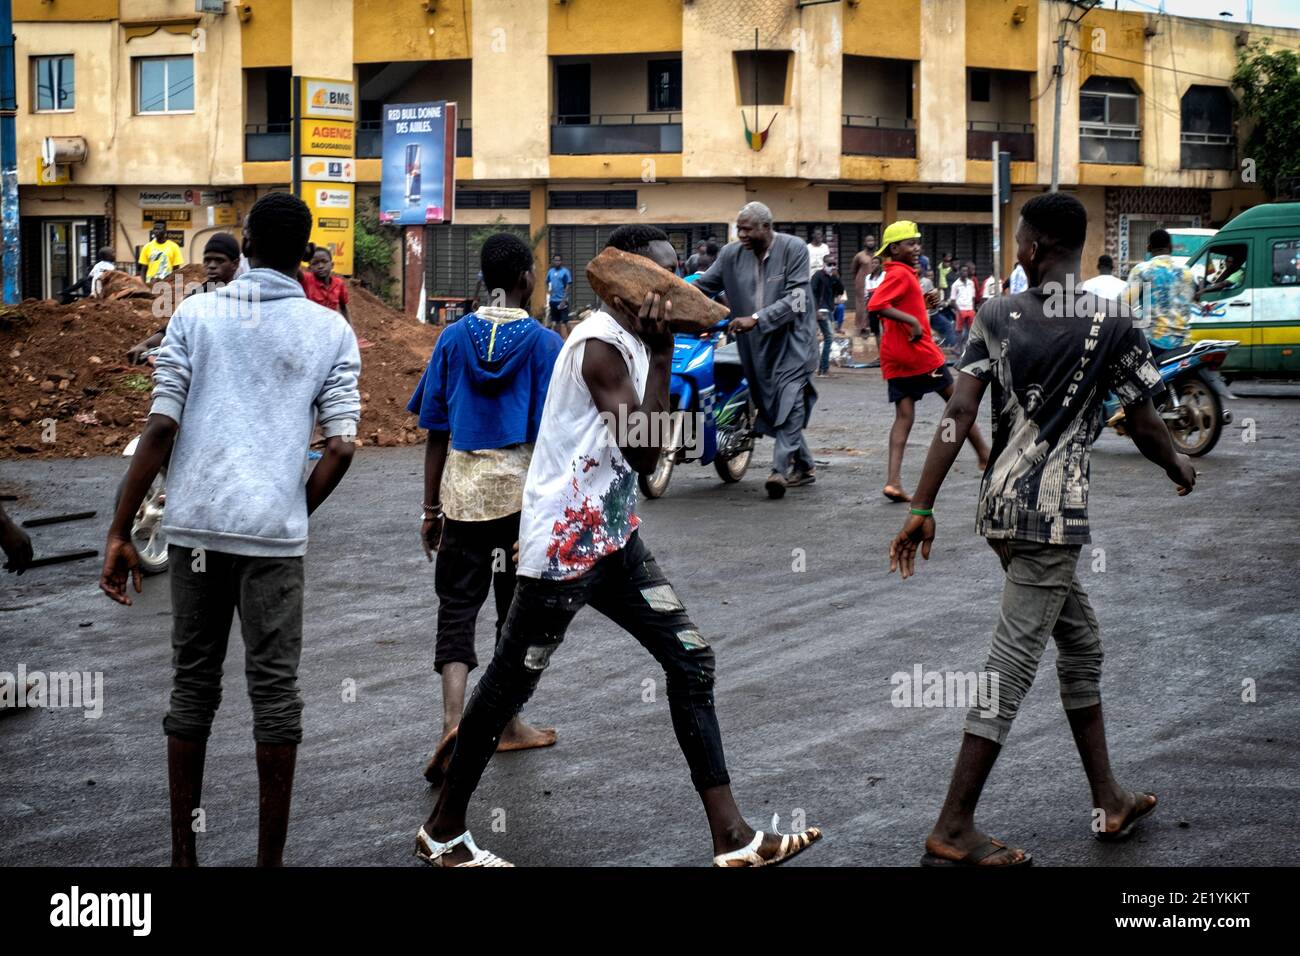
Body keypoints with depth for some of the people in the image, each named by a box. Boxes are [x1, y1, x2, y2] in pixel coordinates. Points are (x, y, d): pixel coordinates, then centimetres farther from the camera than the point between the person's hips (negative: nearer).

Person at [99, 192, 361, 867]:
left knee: (193, 684, 11)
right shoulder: (331, 331, 5)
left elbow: (160, 428, -2)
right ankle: (269, 858, 8)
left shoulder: (196, 314, 4)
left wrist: (120, 533, 0)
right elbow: (340, 446, -4)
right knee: (275, 691, 5)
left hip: (196, 526, 1)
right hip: (274, 532, -1)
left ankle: (183, 853, 16)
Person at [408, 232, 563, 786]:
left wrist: (431, 508, 11)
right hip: (523, 490, -1)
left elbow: (436, 432, 4)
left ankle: (454, 720, -17)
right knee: (519, 608, 12)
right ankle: (507, 724, 22)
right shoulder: (544, 344, -5)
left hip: (463, 486, 2)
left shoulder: (454, 338, 2)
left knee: (457, 607, 3)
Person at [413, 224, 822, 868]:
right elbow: (642, 453, -23)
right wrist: (662, 355, -22)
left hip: (612, 539, 9)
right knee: (511, 682, 3)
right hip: (564, 543, -9)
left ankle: (731, 836, 3)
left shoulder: (632, 343, 11)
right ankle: (442, 832, 18)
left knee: (691, 659, 3)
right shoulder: (601, 345, -19)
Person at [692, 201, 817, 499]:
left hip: (791, 337, -5)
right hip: (756, 344, 5)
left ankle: (780, 468, -26)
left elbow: (795, 300, -17)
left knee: (789, 396, -19)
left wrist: (756, 319, -26)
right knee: (770, 404, 10)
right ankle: (804, 466, 24)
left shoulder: (794, 249, -10)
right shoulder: (731, 254, 3)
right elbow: (702, 287, 7)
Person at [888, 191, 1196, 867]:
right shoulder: (1110, 324, -8)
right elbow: (1144, 428, -2)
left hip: (1000, 506, 6)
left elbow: (958, 416, -5)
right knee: (1012, 666, -4)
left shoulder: (996, 315, 2)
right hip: (1053, 512, -6)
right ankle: (952, 831, -3)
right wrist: (1179, 469, 20)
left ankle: (1109, 802, 29)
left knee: (1081, 647, 20)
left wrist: (921, 509, -4)